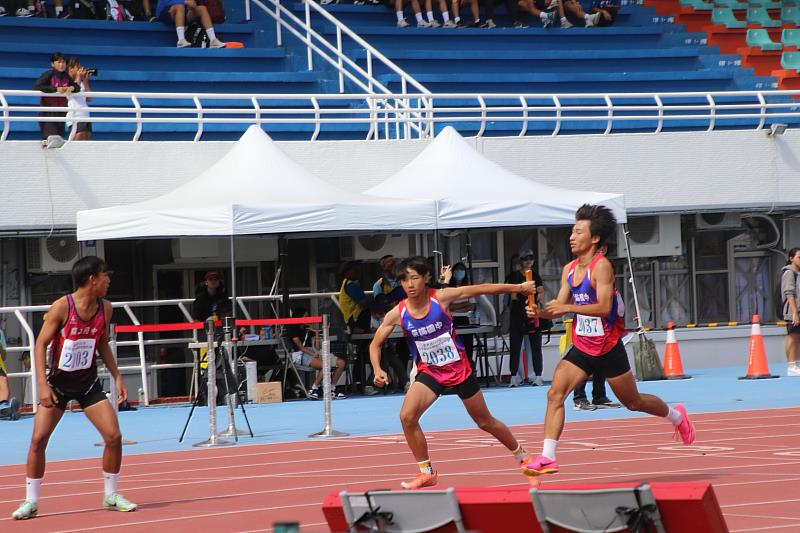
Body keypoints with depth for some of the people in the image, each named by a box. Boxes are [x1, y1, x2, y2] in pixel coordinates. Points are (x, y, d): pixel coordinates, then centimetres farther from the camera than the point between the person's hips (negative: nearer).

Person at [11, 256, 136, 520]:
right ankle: (31, 501, 3)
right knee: (38, 439, -10)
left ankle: (111, 495, 11)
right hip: (58, 382, -4)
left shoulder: (105, 308, -3)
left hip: (88, 382, 4)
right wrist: (43, 385, -24)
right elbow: (41, 344, -17)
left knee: (114, 436, -7)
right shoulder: (62, 307, -19)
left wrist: (117, 377, 6)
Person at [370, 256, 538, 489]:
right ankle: (426, 473, -6)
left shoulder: (441, 298, -16)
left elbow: (482, 289, -8)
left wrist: (518, 287, -5)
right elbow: (375, 344, -1)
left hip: (459, 368, -1)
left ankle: (522, 455, 36)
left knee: (485, 421, 11)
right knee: (407, 416, -22)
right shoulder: (397, 314, -12)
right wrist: (378, 370, -19)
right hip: (429, 372, 1)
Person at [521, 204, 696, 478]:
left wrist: (567, 307, -34)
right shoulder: (569, 270, 4)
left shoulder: (602, 266, -19)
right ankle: (547, 458, -18)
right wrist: (540, 312, -16)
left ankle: (677, 416, 41)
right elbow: (559, 308, 5)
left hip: (608, 348, -6)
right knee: (555, 393, -14)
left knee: (633, 402, 12)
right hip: (581, 348, 6)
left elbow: (604, 307, -28)